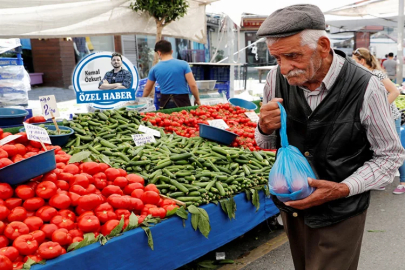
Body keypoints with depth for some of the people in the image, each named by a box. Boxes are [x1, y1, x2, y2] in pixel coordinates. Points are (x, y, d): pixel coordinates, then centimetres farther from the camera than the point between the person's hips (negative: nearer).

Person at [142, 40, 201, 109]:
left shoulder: (155, 69, 4)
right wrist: (197, 99, 6)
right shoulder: (183, 64, -3)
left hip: (165, 103, 3)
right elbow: (193, 85, -8)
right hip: (182, 101, -2)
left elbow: (147, 89, 16)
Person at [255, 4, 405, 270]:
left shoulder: (365, 88, -21)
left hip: (338, 217, -4)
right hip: (292, 205, 4)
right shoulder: (277, 79, -10)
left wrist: (343, 189, -22)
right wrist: (266, 129, -20)